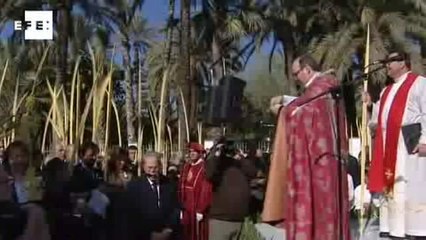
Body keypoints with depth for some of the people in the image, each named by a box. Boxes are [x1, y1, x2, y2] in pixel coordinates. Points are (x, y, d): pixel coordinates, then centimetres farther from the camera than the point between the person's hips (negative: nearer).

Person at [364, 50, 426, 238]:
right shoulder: (386, 91, 24)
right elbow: (378, 121, 24)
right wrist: (370, 105, 8)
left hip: (409, 143, -8)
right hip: (387, 145, 8)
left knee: (411, 187, -9)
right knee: (389, 187, 5)